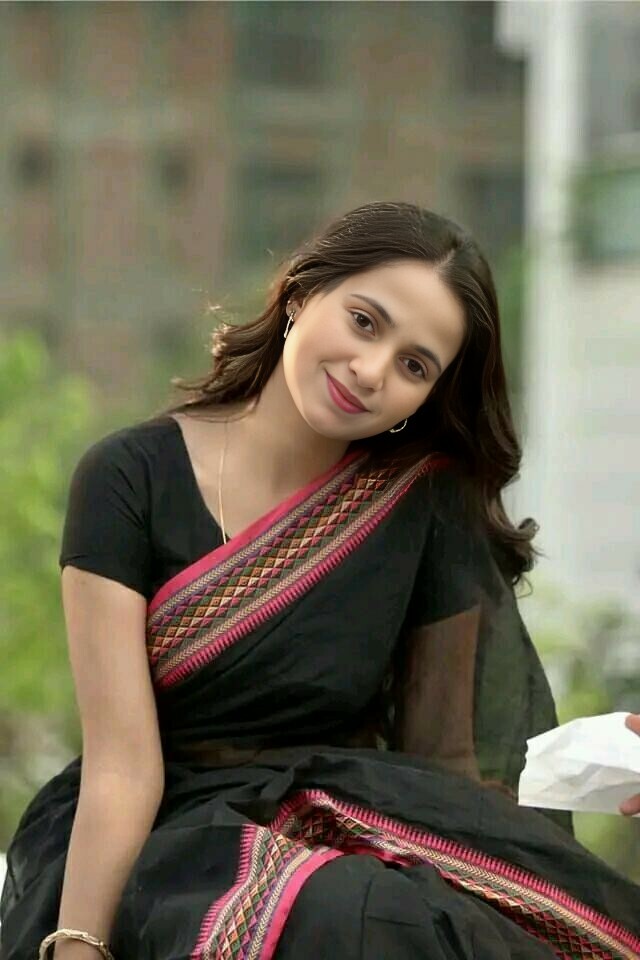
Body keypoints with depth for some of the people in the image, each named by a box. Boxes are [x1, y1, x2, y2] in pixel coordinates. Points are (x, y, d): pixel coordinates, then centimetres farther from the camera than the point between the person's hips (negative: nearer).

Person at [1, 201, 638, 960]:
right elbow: (121, 762, -14)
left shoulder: (431, 506, 2)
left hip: (340, 834, 3)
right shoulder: (131, 479, -7)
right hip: (164, 837, -3)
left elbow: (444, 758, 5)